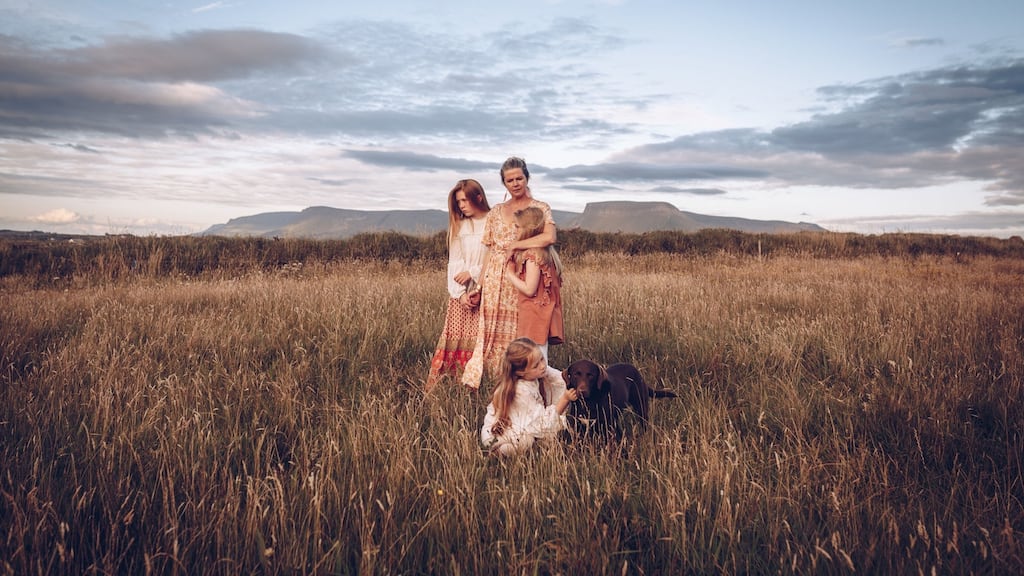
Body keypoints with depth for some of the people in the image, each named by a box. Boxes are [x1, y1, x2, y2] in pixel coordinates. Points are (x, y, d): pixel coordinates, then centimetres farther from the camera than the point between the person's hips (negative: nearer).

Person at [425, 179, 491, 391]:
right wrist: (461, 293, -6)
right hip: (461, 292, 3)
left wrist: (473, 273, -10)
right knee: (456, 339, -1)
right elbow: (454, 263, 6)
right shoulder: (459, 226, 12)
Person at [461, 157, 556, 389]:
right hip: (496, 282, 3)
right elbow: (489, 251, 12)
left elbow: (549, 237, -19)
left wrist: (514, 245, -14)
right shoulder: (496, 212, 13)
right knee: (492, 333, 0)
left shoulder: (540, 208, 1)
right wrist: (481, 284, 5)